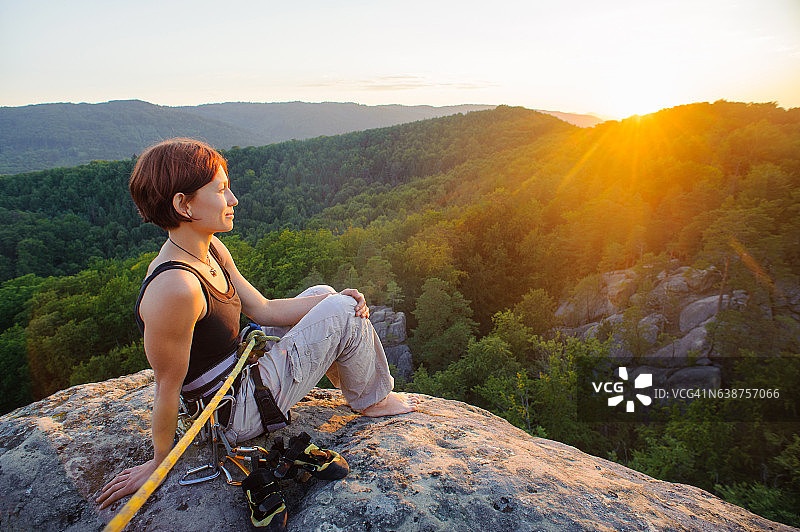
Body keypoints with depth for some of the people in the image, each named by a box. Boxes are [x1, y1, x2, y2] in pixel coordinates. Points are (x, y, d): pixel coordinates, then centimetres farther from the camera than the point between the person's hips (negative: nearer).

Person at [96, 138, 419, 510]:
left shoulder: (211, 251, -2)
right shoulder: (175, 287, -32)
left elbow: (263, 310, 3)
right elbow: (168, 388, -21)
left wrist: (337, 298, -7)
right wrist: (159, 462, -7)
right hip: (238, 413, -9)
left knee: (322, 296, 16)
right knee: (342, 312, -11)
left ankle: (353, 384, 27)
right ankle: (370, 400, 14)